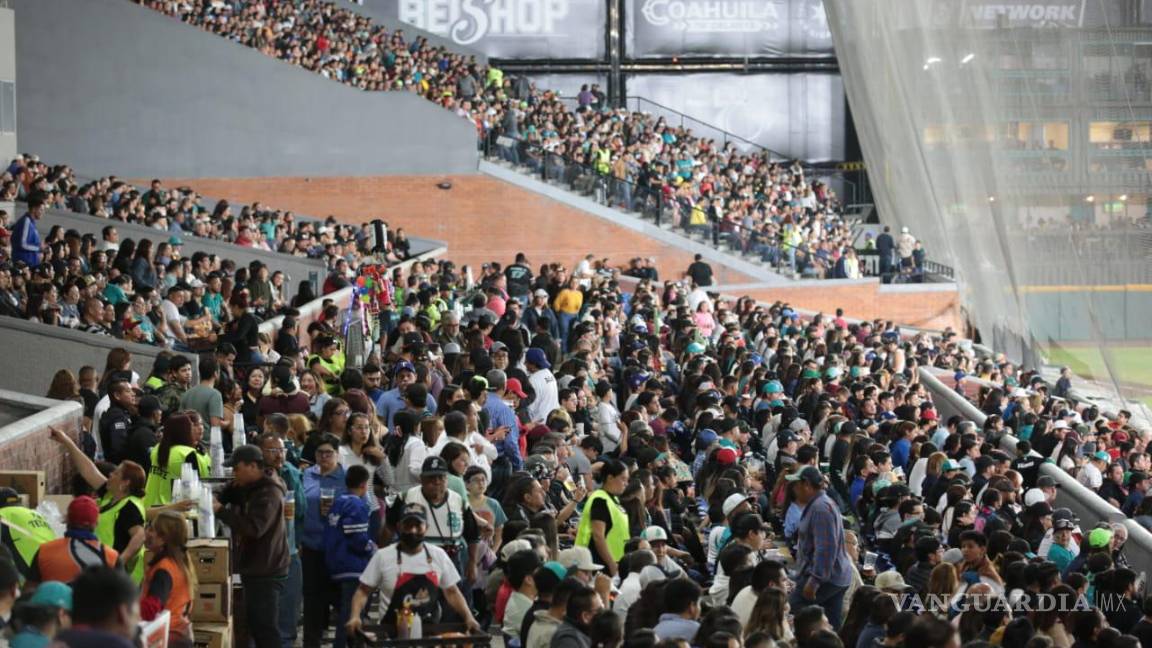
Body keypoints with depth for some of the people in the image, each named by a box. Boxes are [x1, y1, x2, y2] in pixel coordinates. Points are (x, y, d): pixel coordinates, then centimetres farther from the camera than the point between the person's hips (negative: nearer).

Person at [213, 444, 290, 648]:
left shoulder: (268, 493, -19)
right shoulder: (248, 488, 13)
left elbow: (254, 527, -29)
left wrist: (221, 511, -26)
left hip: (266, 571, -10)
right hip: (254, 568, 10)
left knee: (263, 625, -11)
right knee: (255, 623, 15)